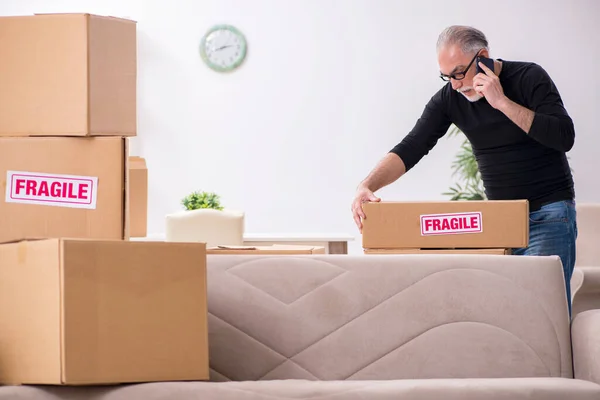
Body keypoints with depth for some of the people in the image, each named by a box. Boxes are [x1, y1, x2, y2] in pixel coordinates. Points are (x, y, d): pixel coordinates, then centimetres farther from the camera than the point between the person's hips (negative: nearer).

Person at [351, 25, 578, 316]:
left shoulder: (528, 78, -11)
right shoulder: (449, 98, 1)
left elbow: (564, 137, -21)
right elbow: (411, 149, -5)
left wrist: (502, 101, -24)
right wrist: (367, 186, -22)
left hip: (548, 214, -5)